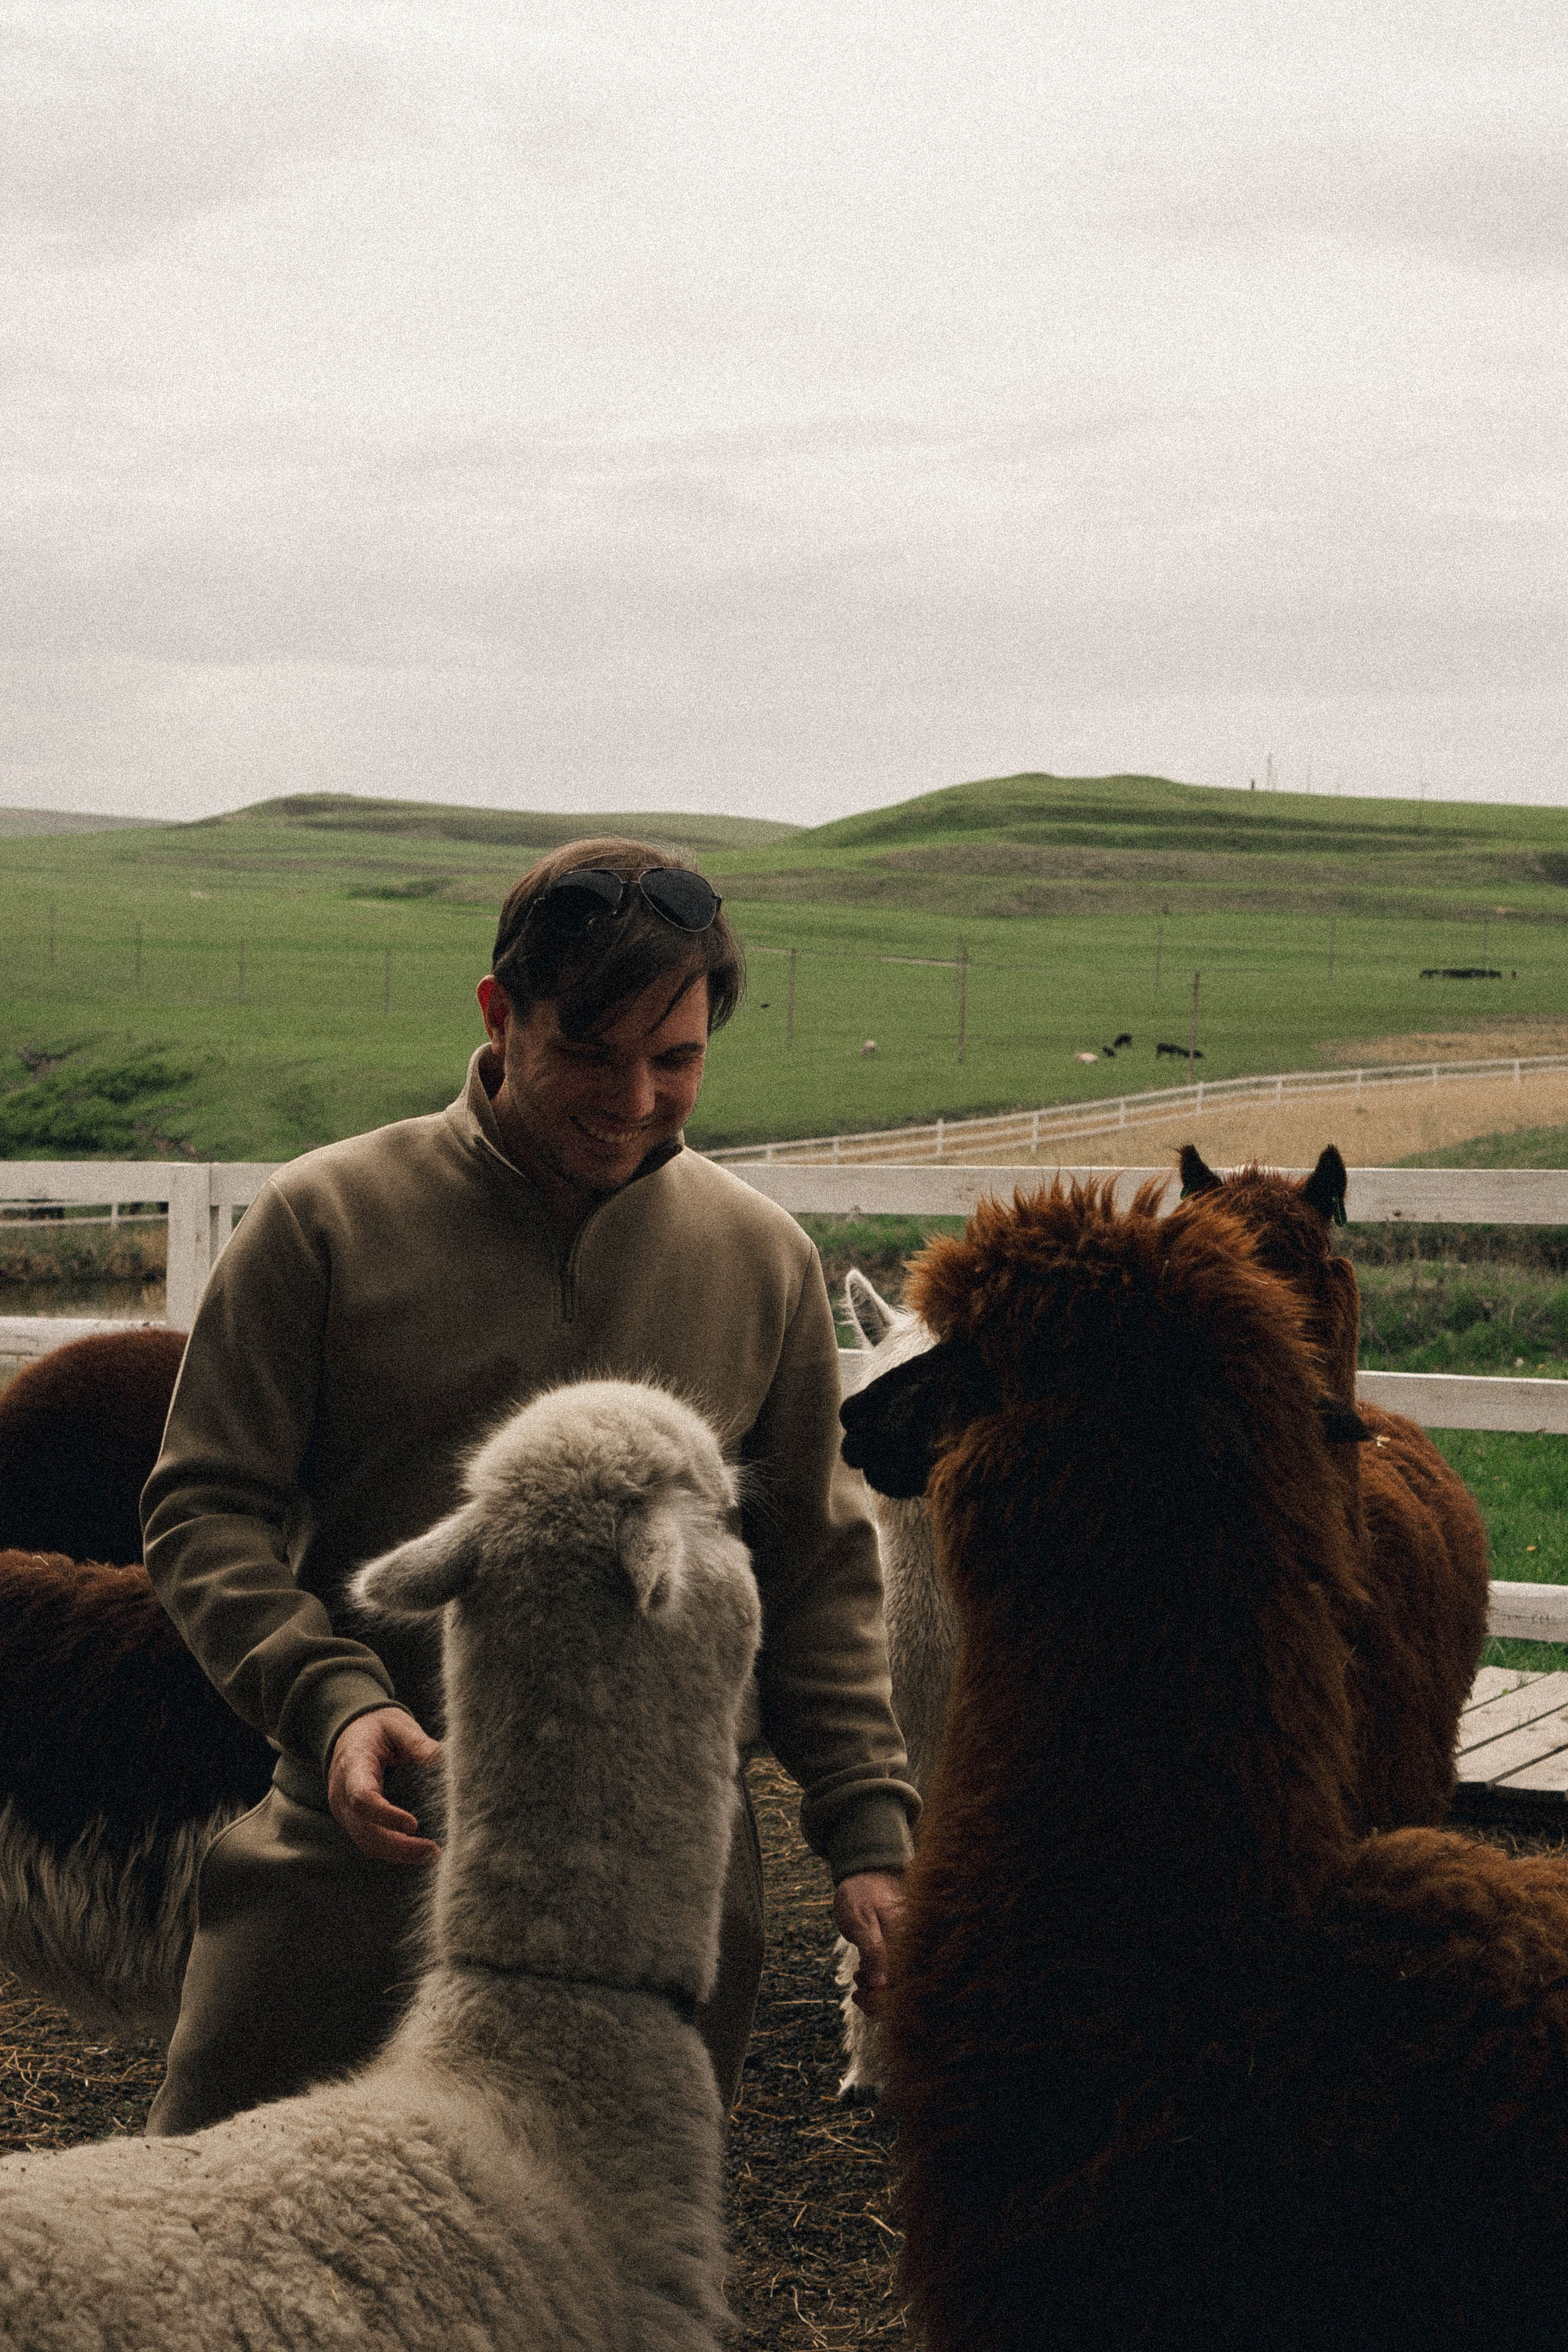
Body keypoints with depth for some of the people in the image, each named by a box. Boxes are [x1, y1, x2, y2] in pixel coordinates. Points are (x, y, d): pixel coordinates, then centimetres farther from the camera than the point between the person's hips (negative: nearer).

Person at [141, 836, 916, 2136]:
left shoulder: (766, 1261, 7)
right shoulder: (326, 1220, -2)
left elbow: (817, 1576, 13)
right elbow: (205, 1509, -1)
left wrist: (870, 1833, 5)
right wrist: (331, 1699, -17)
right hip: (358, 1854, -1)